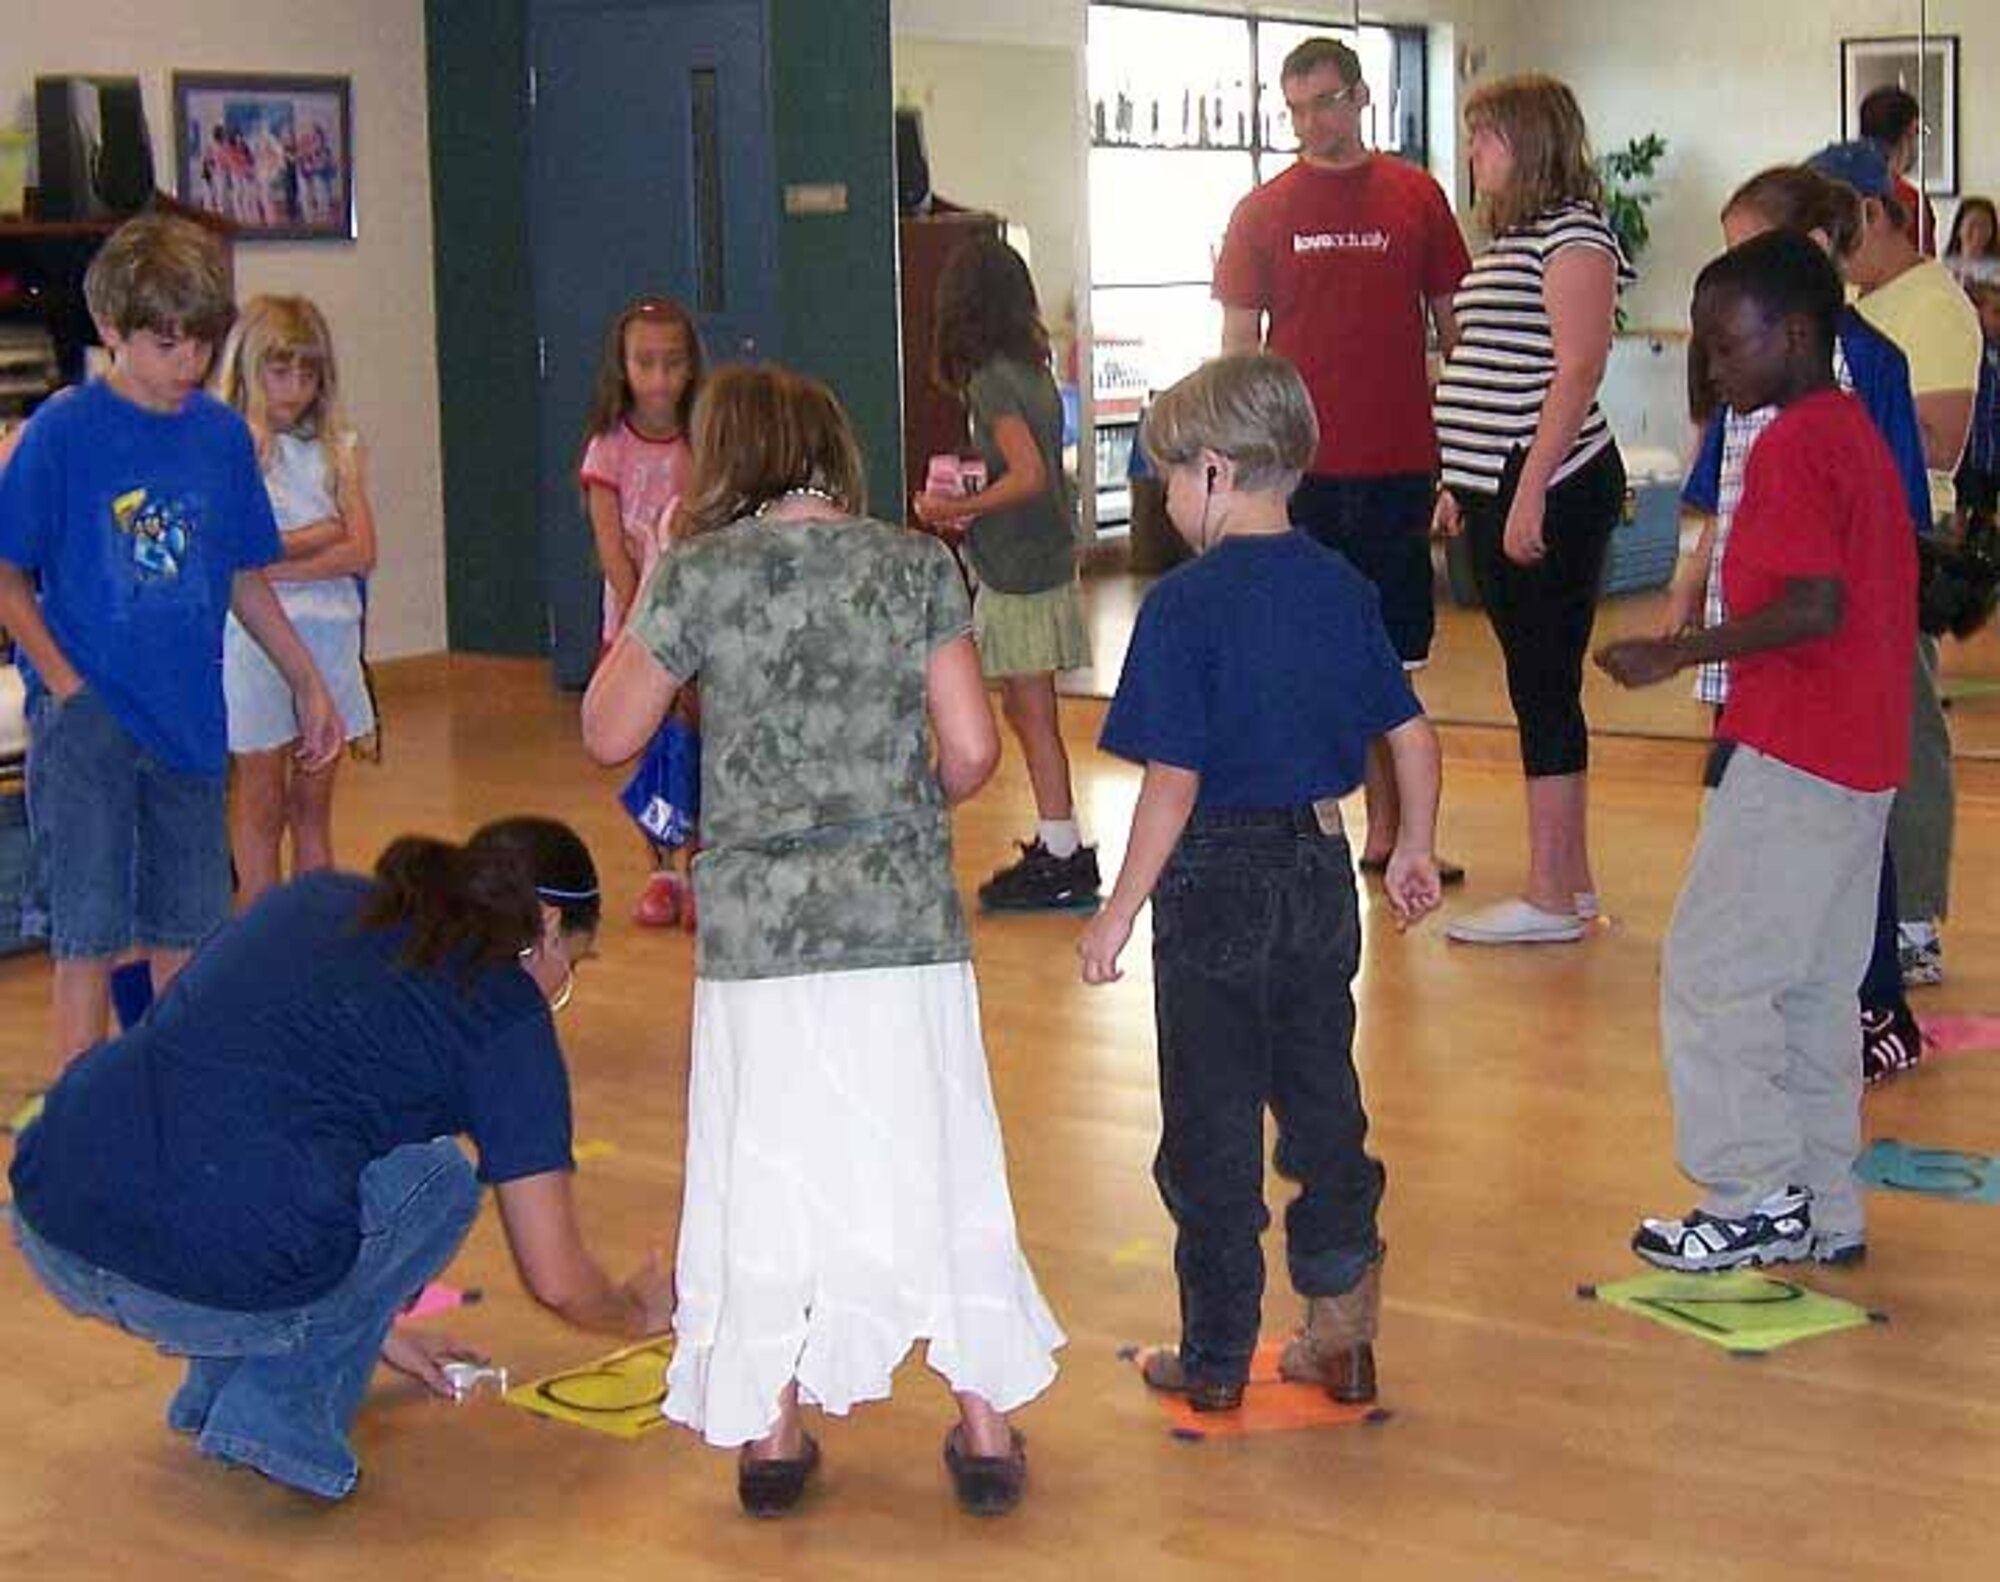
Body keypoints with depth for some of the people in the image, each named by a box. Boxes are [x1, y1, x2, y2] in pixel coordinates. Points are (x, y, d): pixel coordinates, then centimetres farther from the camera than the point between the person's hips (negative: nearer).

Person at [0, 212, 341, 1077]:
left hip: (188, 715, 5)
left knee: (185, 929, 13)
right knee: (88, 933, -3)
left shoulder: (222, 433, 4)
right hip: (87, 717, -5)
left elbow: (245, 580, 14)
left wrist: (309, 683, 16)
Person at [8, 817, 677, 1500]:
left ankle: (216, 1387, 25)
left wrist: (370, 1325, 44)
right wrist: (643, 1309, 33)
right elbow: (557, 1281, 8)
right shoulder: (506, 1010, 7)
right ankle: (281, 1406, 9)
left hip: (49, 1236, 6)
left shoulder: (314, 898, 24)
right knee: (441, 1180, 20)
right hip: (217, 1285, -6)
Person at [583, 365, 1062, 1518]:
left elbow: (611, 735, 4)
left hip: (759, 928, -1)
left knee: (768, 1175, 12)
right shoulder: (918, 565, 0)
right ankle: (986, 1431, 17)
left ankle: (772, 1436, 21)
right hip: (905, 919, 1)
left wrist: (642, 623, 16)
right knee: (937, 1165, 11)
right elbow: (973, 751, -3)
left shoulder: (702, 573, -4)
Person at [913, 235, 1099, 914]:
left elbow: (1028, 476, -24)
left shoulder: (990, 379, -15)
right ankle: (1058, 846, 22)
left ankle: (1062, 859, 2)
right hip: (1046, 559, 9)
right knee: (1026, 713, 15)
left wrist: (953, 510, -15)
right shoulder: (1032, 369, 10)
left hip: (1020, 571, -9)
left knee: (1033, 715, -3)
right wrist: (969, 506, 11)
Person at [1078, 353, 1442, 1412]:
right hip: (1320, 872, 6)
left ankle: (1217, 1360, 16)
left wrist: (1119, 914, -12)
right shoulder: (1343, 590, 2)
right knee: (1324, 1106, 17)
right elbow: (1413, 736, 7)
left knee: (1213, 1133, 6)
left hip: (1217, 886, -5)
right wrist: (1414, 848, 22)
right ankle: (1341, 1331, 22)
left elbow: (1173, 781, -19)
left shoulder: (1185, 604, -16)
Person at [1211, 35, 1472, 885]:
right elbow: (1240, 346, 5)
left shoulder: (1417, 198, 5)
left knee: (1392, 655, 9)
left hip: (1397, 463, 1)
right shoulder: (1264, 211, 3)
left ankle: (1386, 828, 18)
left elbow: (1452, 326, 10)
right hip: (1298, 466, -1)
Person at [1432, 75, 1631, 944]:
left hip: (1552, 490, -10)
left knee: (1545, 686, -6)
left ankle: (1551, 897, -1)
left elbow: (1578, 370, -18)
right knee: (1538, 686, 13)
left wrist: (1530, 494, -21)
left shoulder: (1573, 232, -11)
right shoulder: (1509, 237, 18)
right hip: (1497, 490, 10)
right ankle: (1571, 877, 21)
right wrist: (1462, 485, 17)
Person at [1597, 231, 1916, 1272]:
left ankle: (1759, 1198, 2)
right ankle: (1826, 1211, 20)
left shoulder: (1792, 445, -15)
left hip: (1792, 759, -10)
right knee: (1814, 990, 14)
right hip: (1859, 758, 10)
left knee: (1709, 975, -2)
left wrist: (1676, 654, -18)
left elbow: (1817, 606, -24)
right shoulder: (1856, 434, 15)